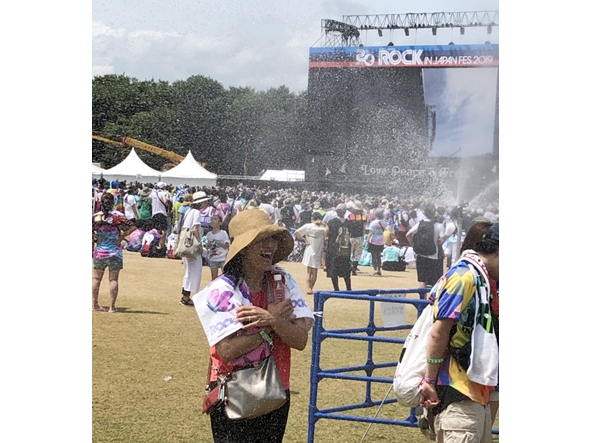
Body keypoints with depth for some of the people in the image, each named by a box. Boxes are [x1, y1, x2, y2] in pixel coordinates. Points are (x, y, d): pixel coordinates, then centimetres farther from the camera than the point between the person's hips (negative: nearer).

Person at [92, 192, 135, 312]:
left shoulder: (95, 217, -2)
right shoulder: (117, 216, -9)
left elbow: (90, 235, 1)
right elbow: (132, 227, -15)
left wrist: (92, 250, 11)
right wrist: (121, 237, -6)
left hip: (99, 252, 2)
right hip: (115, 252, -2)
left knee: (96, 278, 13)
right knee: (113, 279, 3)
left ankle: (94, 304, 17)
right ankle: (112, 306, 2)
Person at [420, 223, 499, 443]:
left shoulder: (483, 279, 14)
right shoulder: (465, 276, -15)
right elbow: (439, 332, -17)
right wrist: (430, 381, -14)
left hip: (477, 392, 10)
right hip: (458, 394, -10)